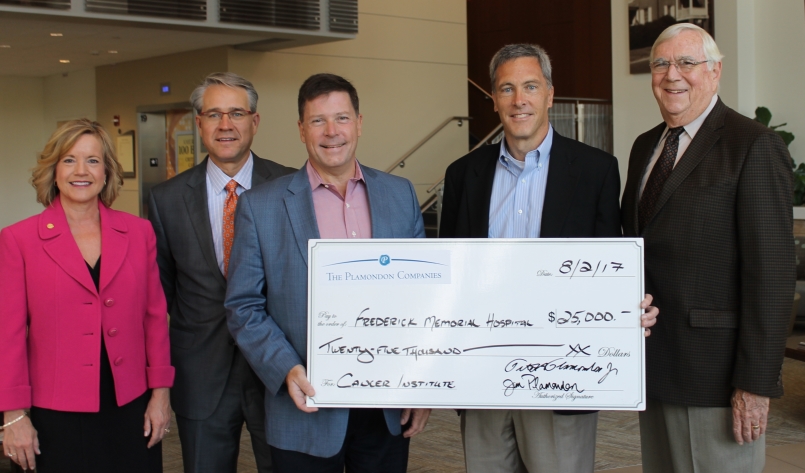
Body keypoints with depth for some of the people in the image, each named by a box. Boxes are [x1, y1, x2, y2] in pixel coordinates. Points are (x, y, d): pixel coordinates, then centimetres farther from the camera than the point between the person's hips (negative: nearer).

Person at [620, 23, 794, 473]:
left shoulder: (754, 146, -9)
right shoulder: (646, 147, 14)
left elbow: (771, 272, -14)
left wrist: (756, 383, -18)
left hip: (716, 373, -7)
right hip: (655, 366, 7)